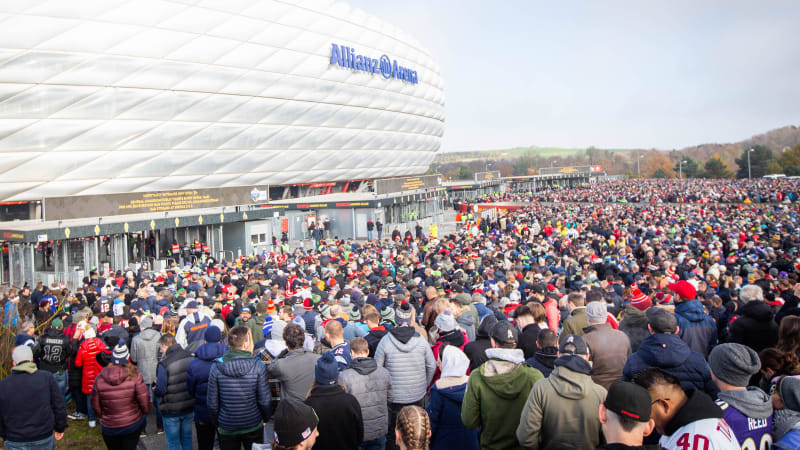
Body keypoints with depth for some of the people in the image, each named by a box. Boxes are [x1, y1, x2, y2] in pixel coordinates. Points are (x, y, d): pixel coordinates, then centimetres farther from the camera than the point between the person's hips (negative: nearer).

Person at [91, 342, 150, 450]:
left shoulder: (100, 378, -12)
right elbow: (145, 401, -14)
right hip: (133, 424, -1)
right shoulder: (135, 376, -18)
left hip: (109, 428, 2)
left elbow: (95, 405, -1)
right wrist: (144, 413, 6)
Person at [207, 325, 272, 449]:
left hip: (226, 428, 1)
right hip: (253, 426, -1)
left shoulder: (216, 368, -11)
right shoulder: (258, 367, -16)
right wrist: (266, 418, 7)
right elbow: (264, 400, -11)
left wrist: (217, 422, 12)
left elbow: (212, 402, -5)